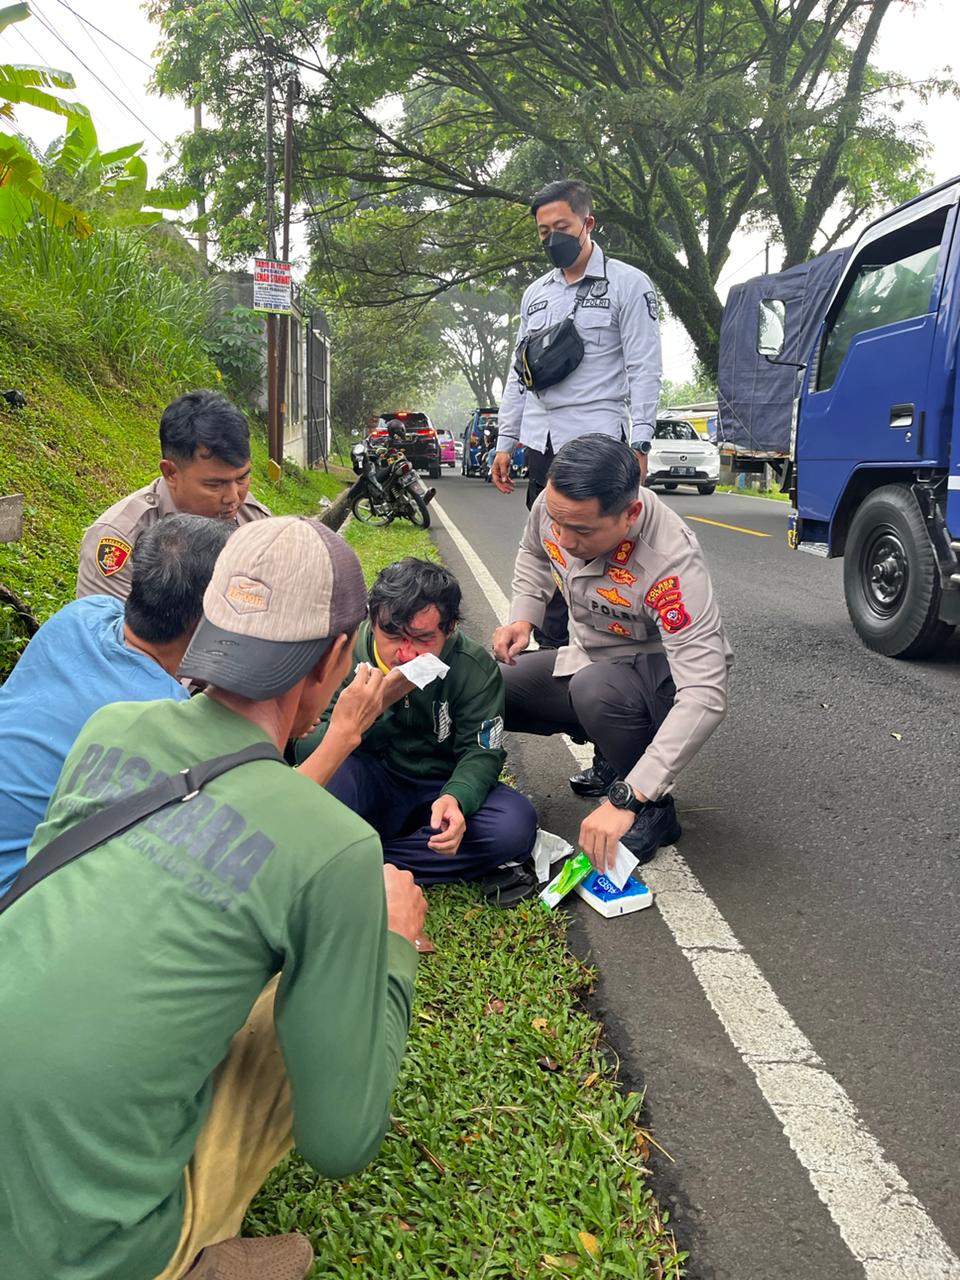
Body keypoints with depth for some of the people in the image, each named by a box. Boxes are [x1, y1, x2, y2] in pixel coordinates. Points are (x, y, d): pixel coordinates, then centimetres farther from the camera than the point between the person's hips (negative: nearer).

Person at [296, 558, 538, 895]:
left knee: (516, 823, -28)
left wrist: (455, 797, -35)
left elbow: (481, 752, -12)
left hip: (442, 788, 2)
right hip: (371, 784, -1)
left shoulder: (475, 668, -13)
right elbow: (305, 748, -17)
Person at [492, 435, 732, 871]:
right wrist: (521, 619, -9)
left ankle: (654, 812, -10)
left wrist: (625, 800, -43)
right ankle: (615, 754, 8)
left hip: (663, 672, -6)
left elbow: (705, 697, -41)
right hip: (591, 659, 7)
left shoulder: (670, 562, -36)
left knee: (595, 688, -39)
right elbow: (533, 555, 10)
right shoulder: (556, 503, -17)